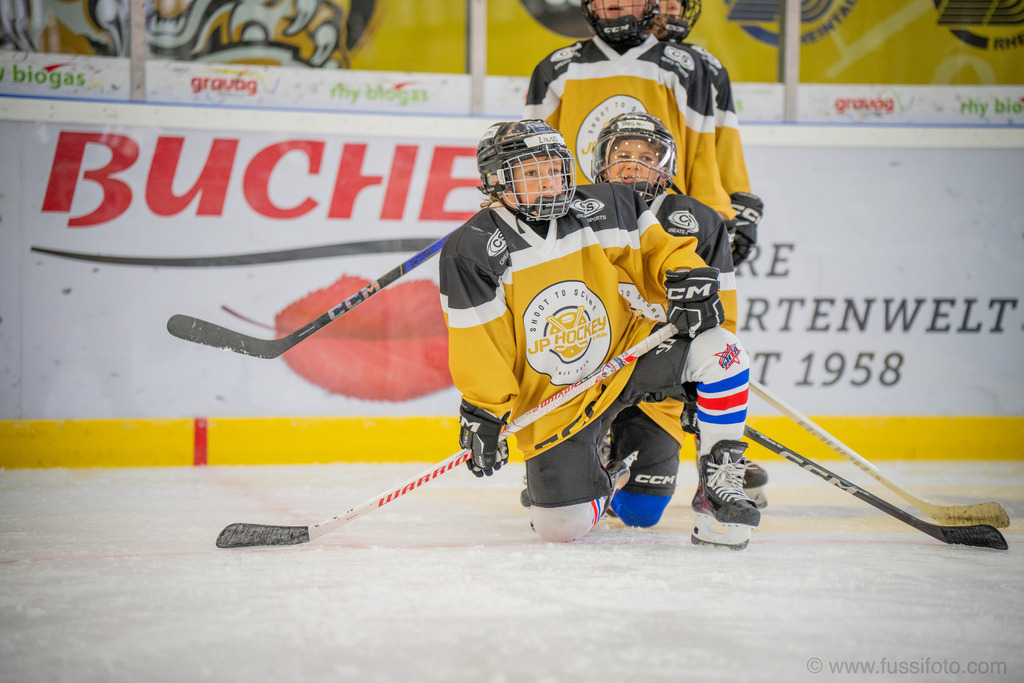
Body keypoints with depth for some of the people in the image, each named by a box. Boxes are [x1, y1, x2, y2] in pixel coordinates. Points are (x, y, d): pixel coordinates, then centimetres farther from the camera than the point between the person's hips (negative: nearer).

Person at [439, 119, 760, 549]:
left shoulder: (608, 208, -7)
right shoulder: (473, 252, -14)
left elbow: (658, 250, 8)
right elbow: (477, 348, -11)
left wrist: (688, 280, -11)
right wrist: (482, 413, -13)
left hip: (629, 352, 2)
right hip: (551, 399, -2)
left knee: (716, 350, -24)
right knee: (563, 527, -12)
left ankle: (720, 483, -9)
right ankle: (599, 483, 27)